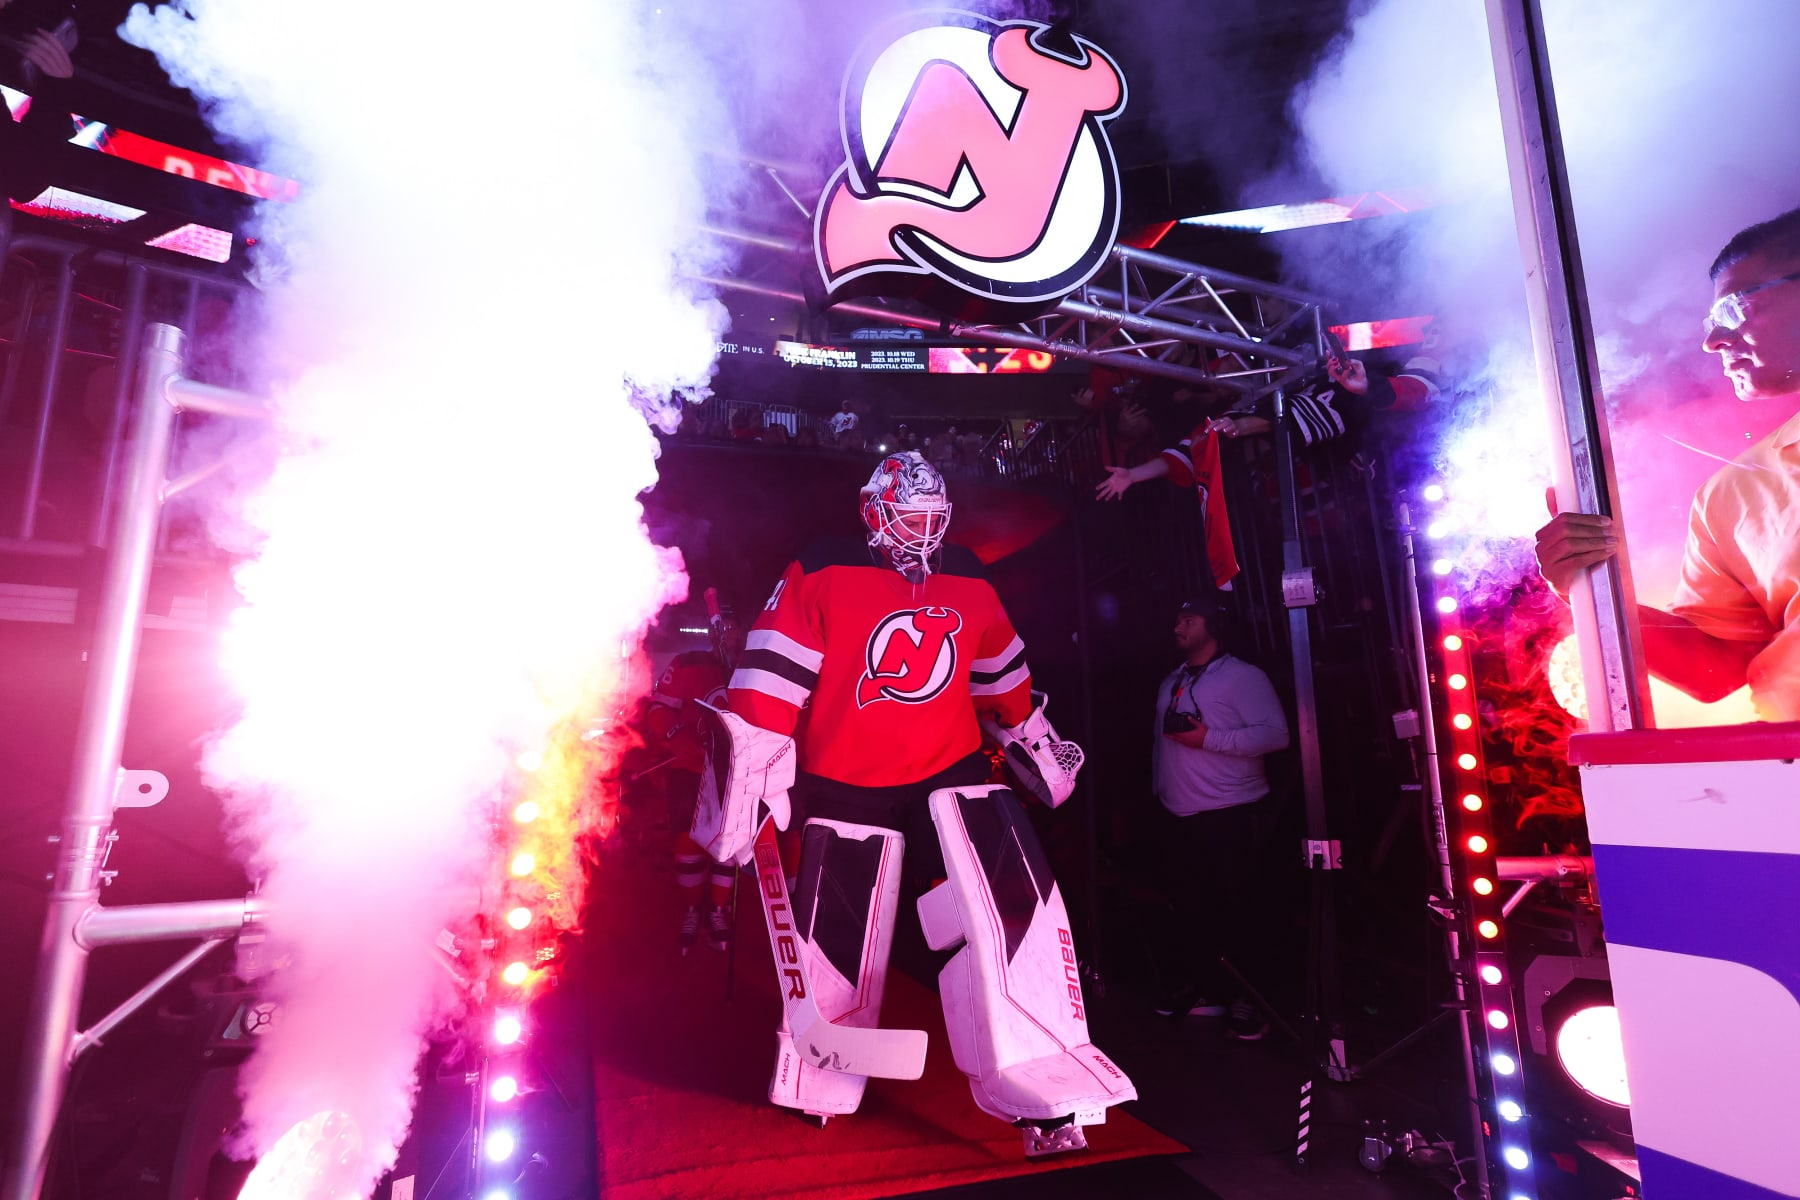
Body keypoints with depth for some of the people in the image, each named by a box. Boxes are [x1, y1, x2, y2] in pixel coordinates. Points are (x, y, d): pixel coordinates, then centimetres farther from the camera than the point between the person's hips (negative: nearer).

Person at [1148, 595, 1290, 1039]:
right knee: (1191, 909, 13)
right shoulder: (1170, 683, 16)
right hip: (1177, 818, 7)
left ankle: (1251, 1000, 15)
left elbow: (1276, 734, -16)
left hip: (1231, 817, -6)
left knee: (1238, 911, 1)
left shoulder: (1242, 677, -7)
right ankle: (1200, 990, 26)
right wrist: (1159, 792, 20)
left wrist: (1208, 739, -20)